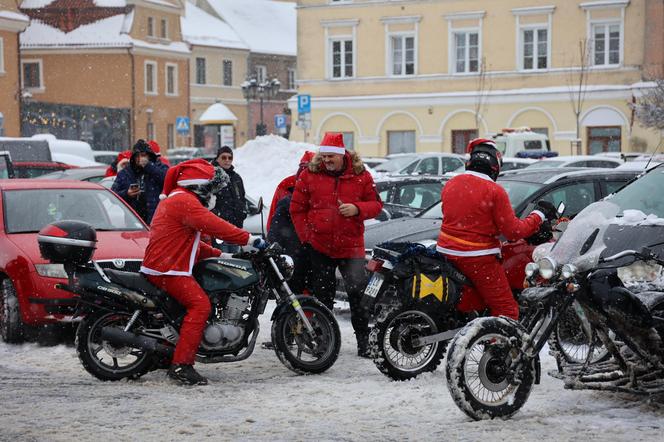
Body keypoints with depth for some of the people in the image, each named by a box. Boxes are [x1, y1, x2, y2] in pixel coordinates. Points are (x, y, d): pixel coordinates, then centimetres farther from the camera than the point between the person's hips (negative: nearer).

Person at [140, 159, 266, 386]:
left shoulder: (175, 199, 24)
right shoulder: (185, 201, -12)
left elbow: (191, 242, 27)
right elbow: (213, 225, -23)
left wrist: (220, 255, 19)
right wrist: (251, 239, -21)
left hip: (161, 266, 11)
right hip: (167, 269, -11)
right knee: (200, 304, -21)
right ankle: (181, 365, -28)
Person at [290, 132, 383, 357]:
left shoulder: (361, 176, 1)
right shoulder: (309, 175, 1)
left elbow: (376, 204, 6)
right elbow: (297, 208, 7)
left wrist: (357, 209, -15)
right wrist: (306, 236, 2)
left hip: (351, 245, -1)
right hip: (318, 246, 1)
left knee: (359, 292, -9)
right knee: (322, 294, 9)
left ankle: (364, 338, 4)